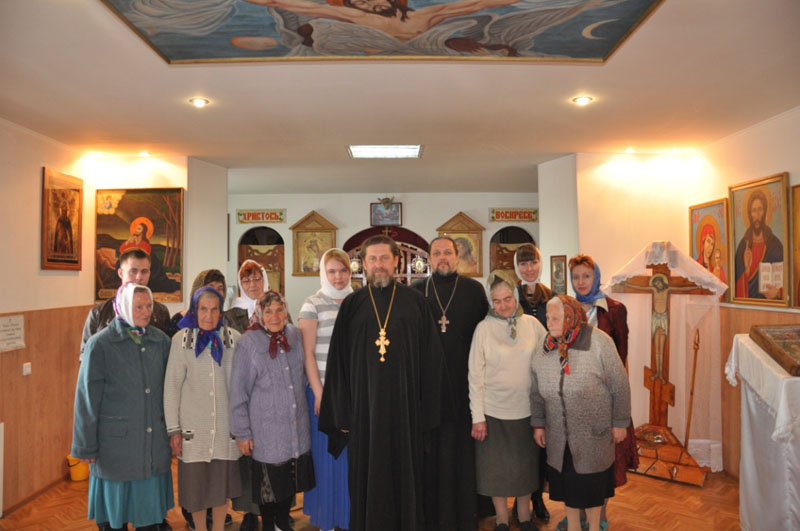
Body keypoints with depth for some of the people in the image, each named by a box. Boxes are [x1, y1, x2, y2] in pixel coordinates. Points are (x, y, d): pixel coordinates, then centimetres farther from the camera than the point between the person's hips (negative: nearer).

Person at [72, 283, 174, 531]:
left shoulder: (161, 341, 3)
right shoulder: (100, 344, -7)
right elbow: (88, 398, -3)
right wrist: (86, 446, -1)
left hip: (155, 443, 3)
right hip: (116, 443, -3)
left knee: (151, 508, 12)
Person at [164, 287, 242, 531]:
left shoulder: (234, 339, -3)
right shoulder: (182, 340, -4)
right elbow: (172, 386, -2)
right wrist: (173, 429, -3)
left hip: (226, 426, 1)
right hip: (193, 427, 0)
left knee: (221, 484, 11)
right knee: (195, 485, 11)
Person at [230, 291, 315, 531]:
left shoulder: (295, 336, 1)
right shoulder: (248, 343, -11)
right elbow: (238, 391, -7)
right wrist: (242, 432, -5)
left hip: (297, 427, 4)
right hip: (266, 429, -4)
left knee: (292, 479, 15)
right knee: (269, 481, 8)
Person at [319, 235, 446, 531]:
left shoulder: (414, 302, 2)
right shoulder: (352, 305, 4)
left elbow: (430, 358, 1)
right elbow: (338, 361, 3)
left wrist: (427, 408, -4)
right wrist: (342, 411, -2)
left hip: (404, 403, 0)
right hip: (364, 404, 1)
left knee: (404, 472, 10)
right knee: (366, 475, 9)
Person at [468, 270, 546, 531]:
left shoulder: (532, 324, -3)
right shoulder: (484, 328, -8)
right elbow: (475, 375, -6)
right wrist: (477, 416, -7)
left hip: (527, 409, 2)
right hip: (494, 411, -2)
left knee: (526, 465, 15)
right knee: (497, 467, 10)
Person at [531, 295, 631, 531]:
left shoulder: (598, 342, -15)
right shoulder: (545, 347, -2)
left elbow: (619, 385, -9)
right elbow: (536, 392, 7)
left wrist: (620, 422, -6)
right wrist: (538, 424, 10)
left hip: (594, 433, -3)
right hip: (559, 435, 4)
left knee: (591, 483, 11)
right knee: (566, 482, 14)